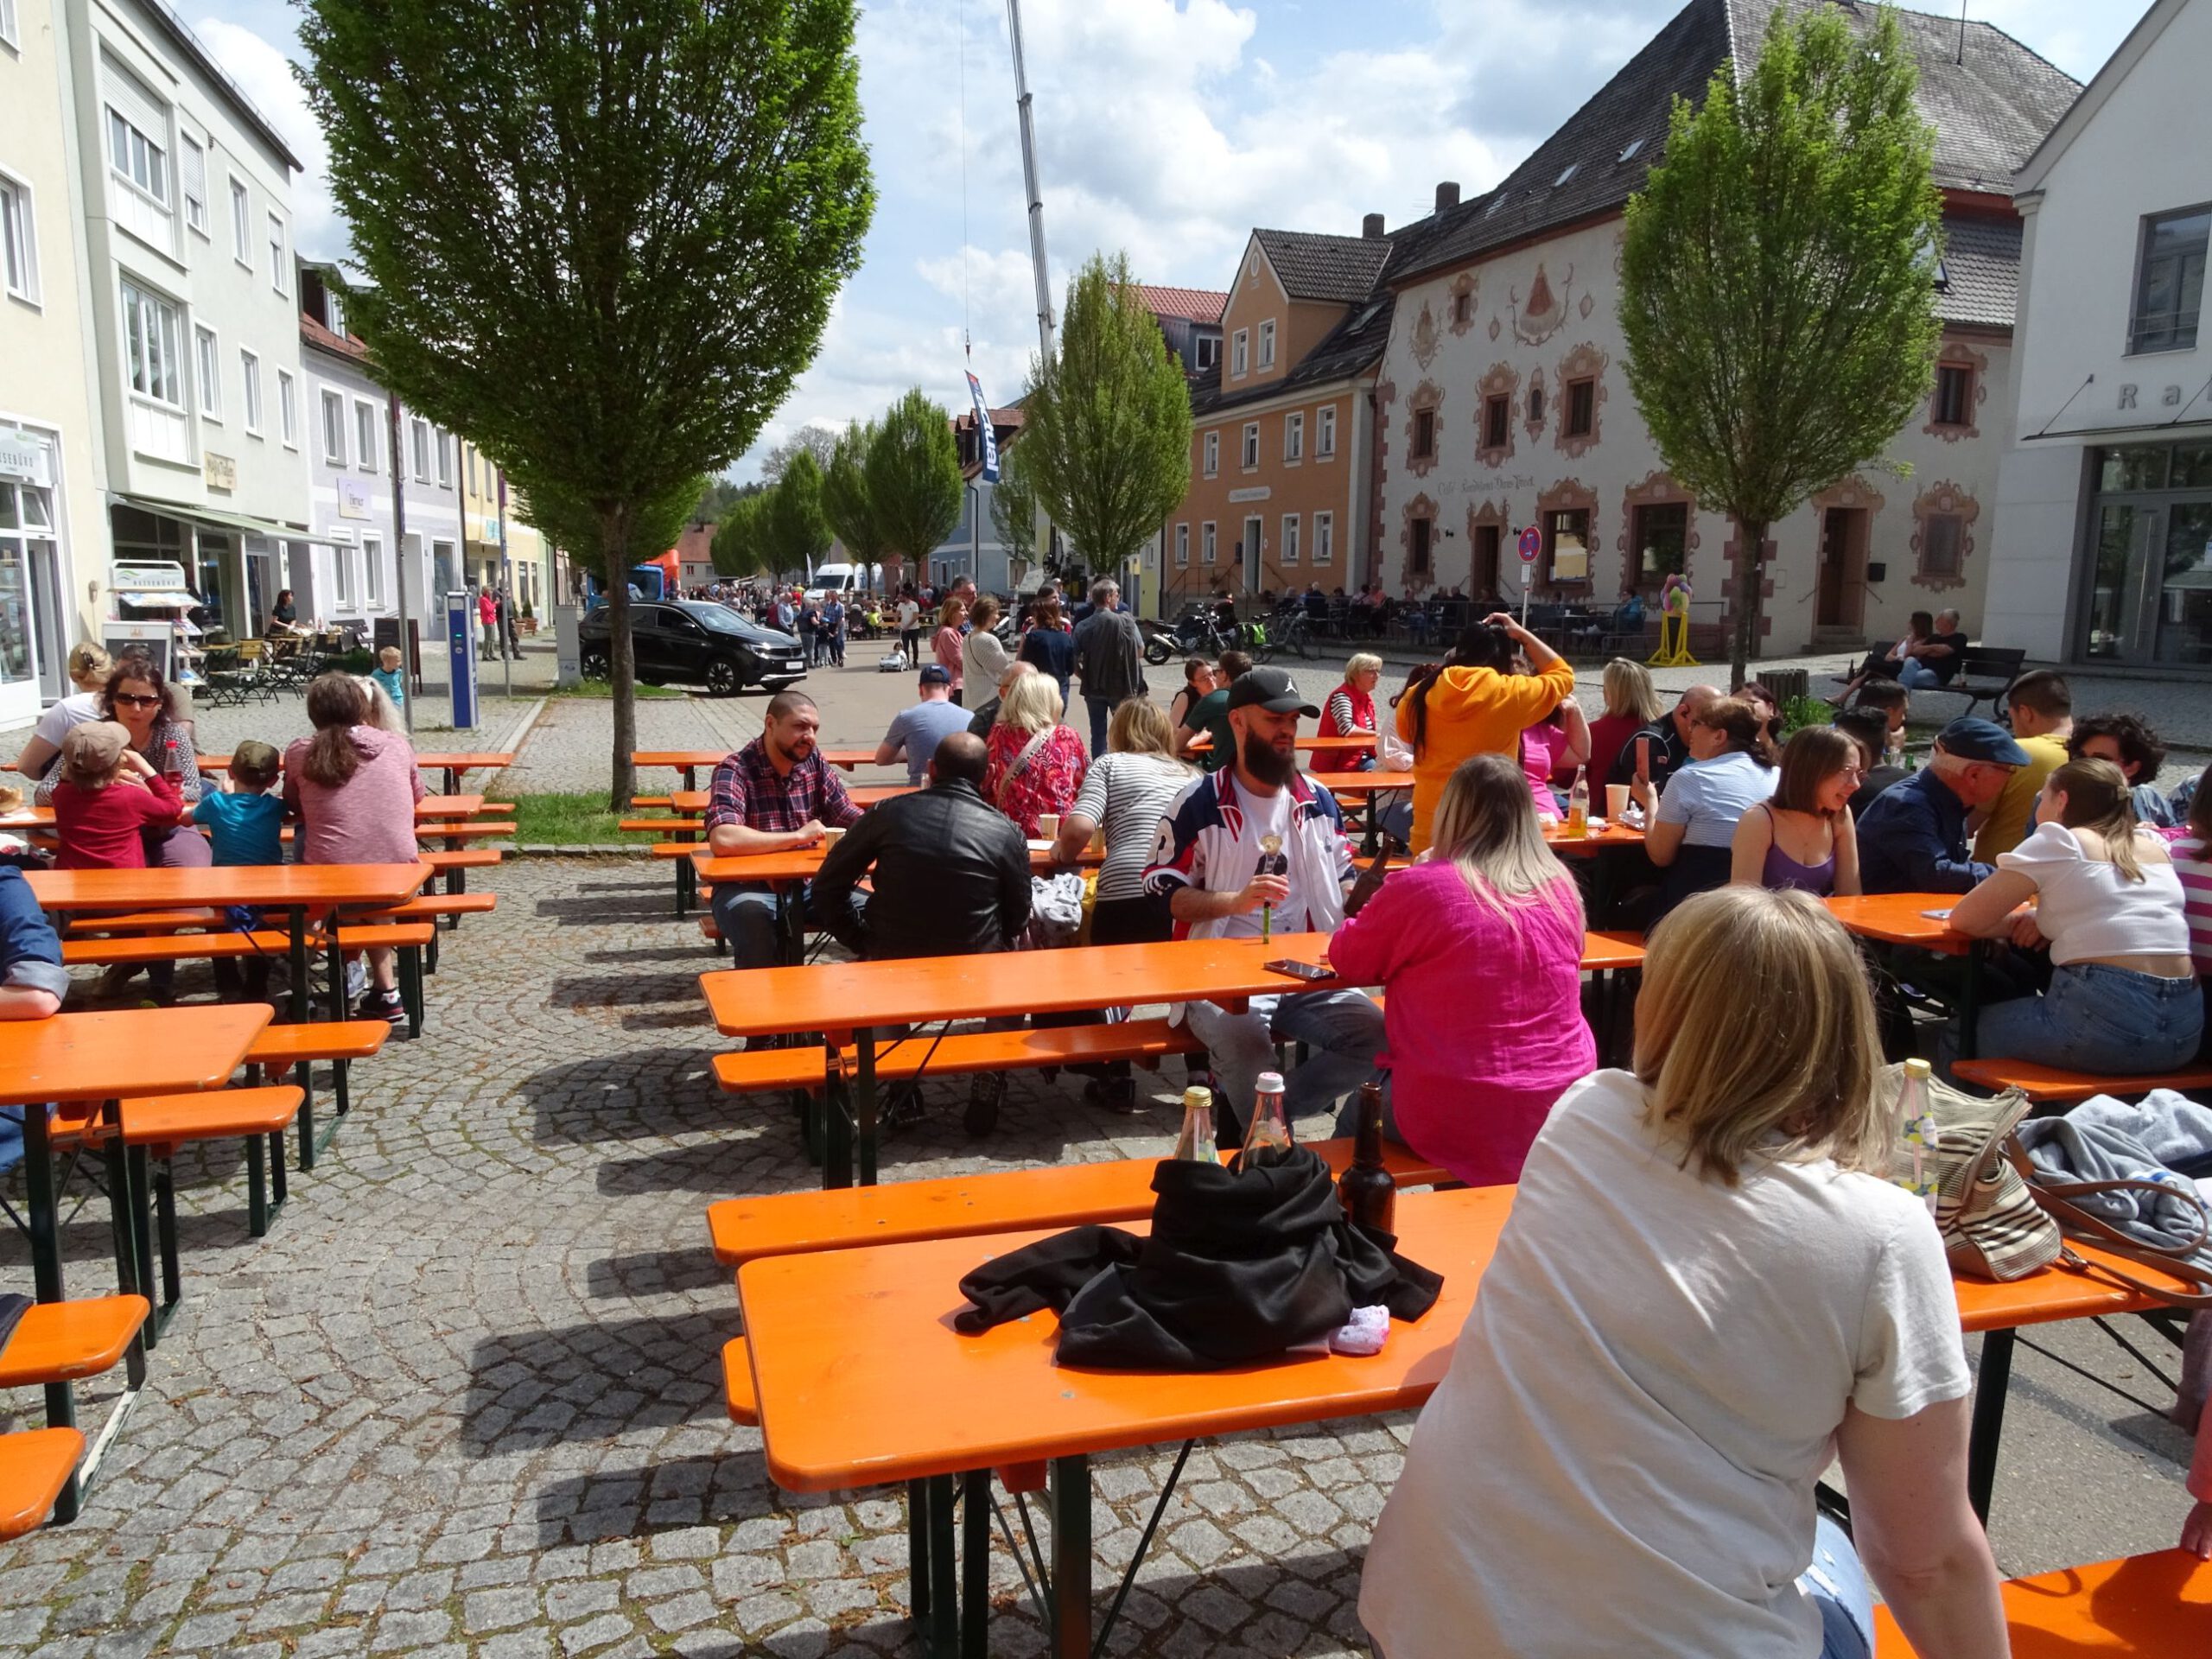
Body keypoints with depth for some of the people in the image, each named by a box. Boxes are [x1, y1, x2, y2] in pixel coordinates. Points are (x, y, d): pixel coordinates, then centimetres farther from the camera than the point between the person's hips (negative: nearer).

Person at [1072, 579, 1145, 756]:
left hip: (1093, 687, 2)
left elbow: (1075, 660, -4)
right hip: (1121, 687, -2)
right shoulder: (1125, 621, -12)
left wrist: (1087, 678, 11)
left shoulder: (1082, 626, -4)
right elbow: (1140, 651, -7)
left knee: (1098, 734, 11)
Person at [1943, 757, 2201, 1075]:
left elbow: (1964, 919, -5)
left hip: (2106, 1023, -7)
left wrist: (2015, 926, 12)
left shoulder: (2057, 842, -2)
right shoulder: (2154, 846, 16)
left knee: (1960, 1036, 14)